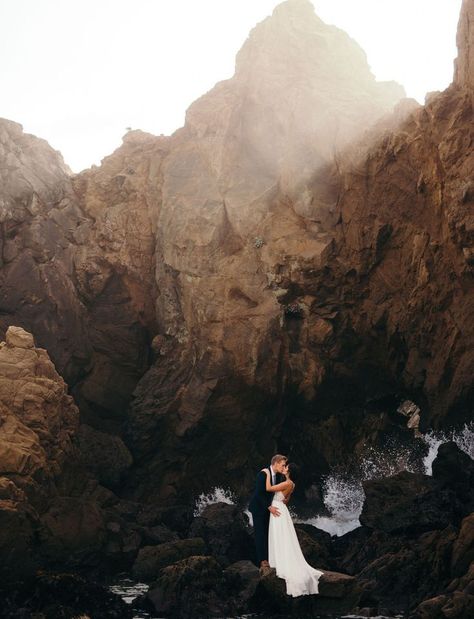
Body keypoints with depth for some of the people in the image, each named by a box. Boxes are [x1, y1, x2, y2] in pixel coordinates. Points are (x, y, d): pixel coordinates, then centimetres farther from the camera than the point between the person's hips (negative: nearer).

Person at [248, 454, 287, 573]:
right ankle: (262, 562, -6)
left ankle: (266, 560, 7)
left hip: (269, 508, 7)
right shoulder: (263, 474, -20)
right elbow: (259, 493, -22)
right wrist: (269, 507, -25)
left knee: (267, 535, 4)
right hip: (259, 508, -7)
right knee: (260, 535, -6)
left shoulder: (279, 475, 2)